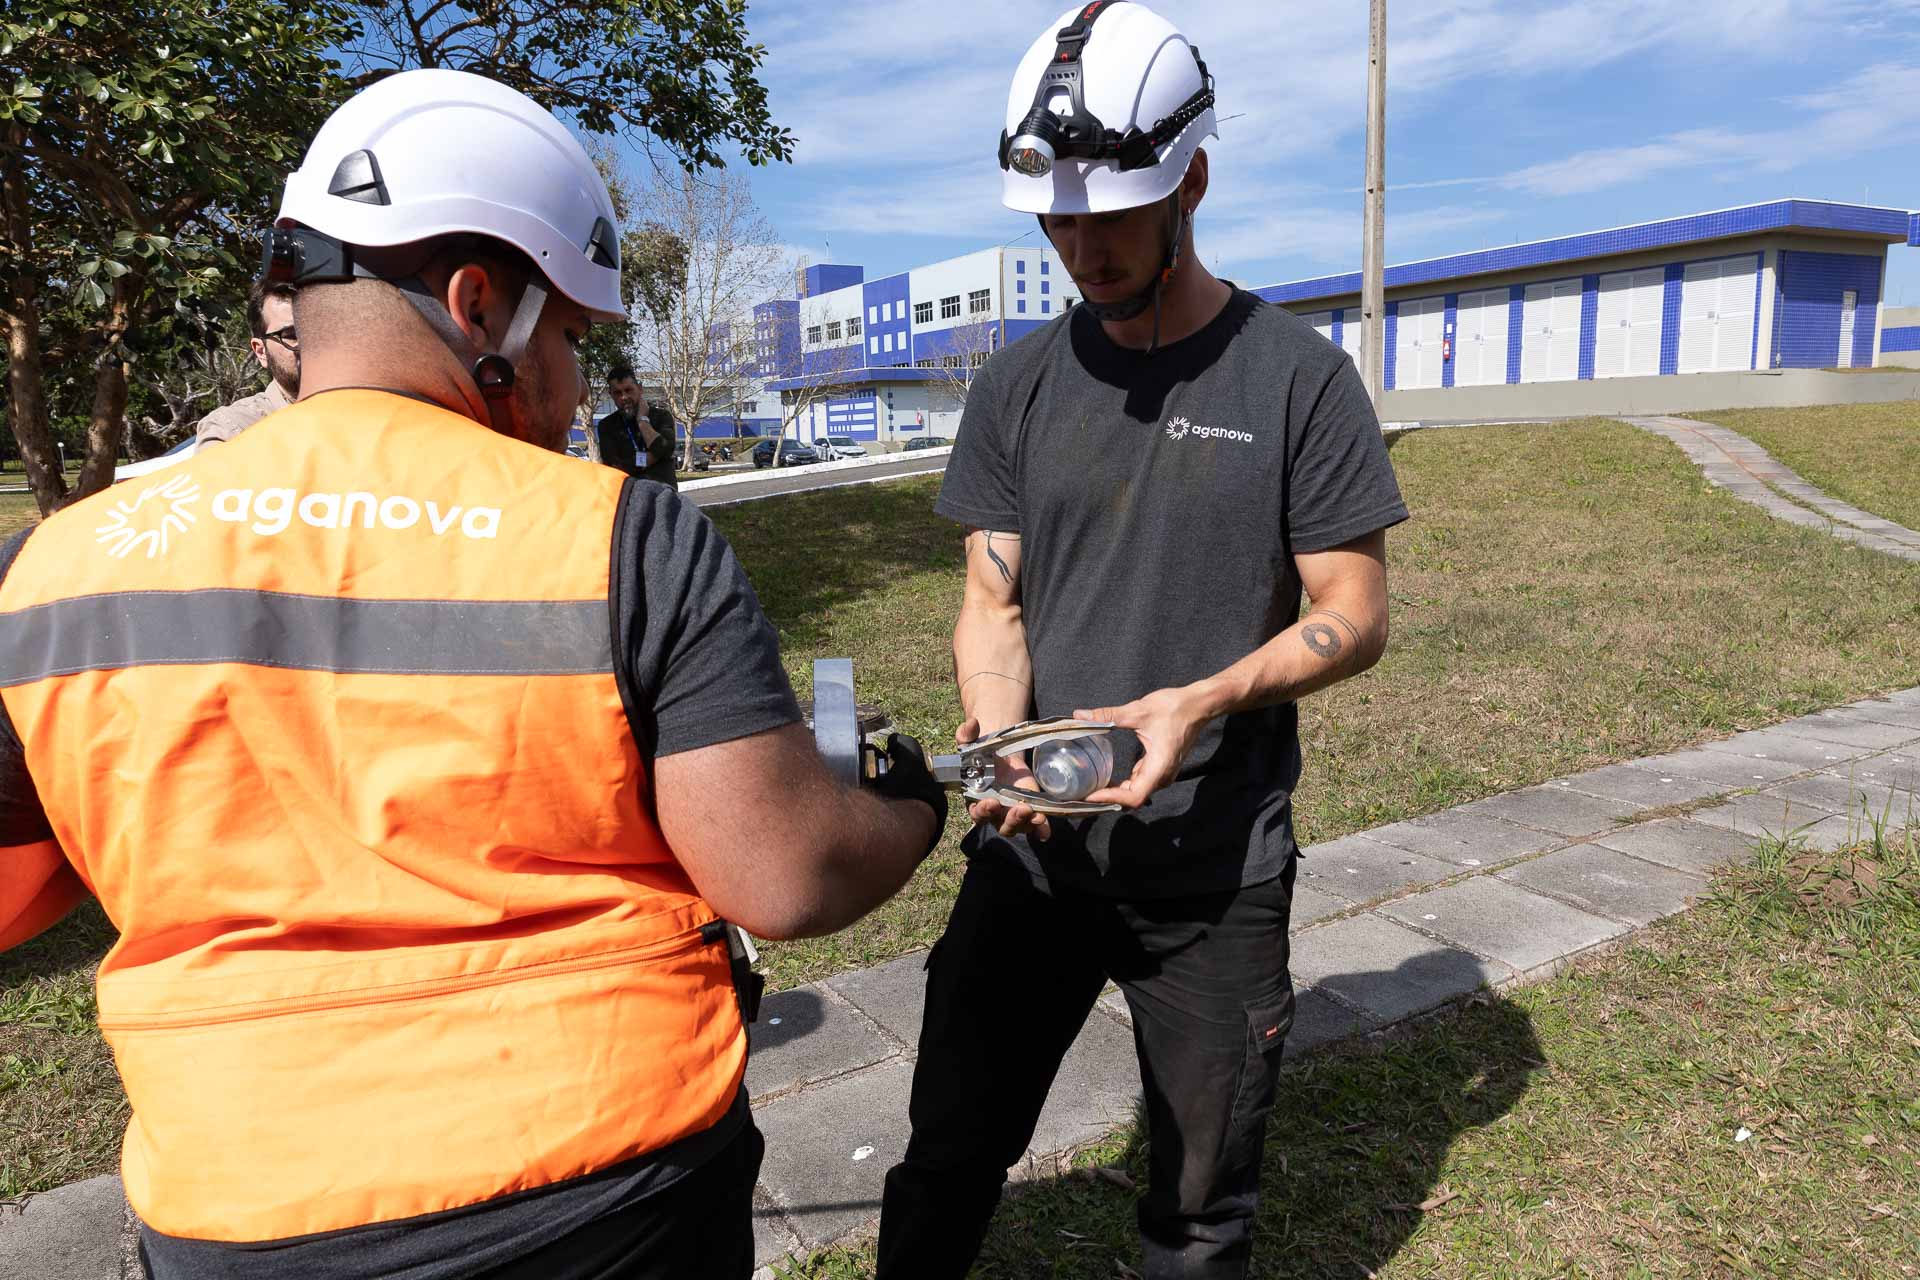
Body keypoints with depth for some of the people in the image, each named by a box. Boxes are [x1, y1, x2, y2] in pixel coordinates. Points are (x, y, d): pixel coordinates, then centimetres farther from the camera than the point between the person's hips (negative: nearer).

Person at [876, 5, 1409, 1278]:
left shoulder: (1297, 374, -4)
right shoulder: (1020, 384, 5)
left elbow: (1353, 615, -4)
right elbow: (993, 604, 4)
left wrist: (1201, 699, -21)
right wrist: (998, 745, -16)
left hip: (1217, 870, -2)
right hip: (1033, 848, 3)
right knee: (948, 1167, 14)